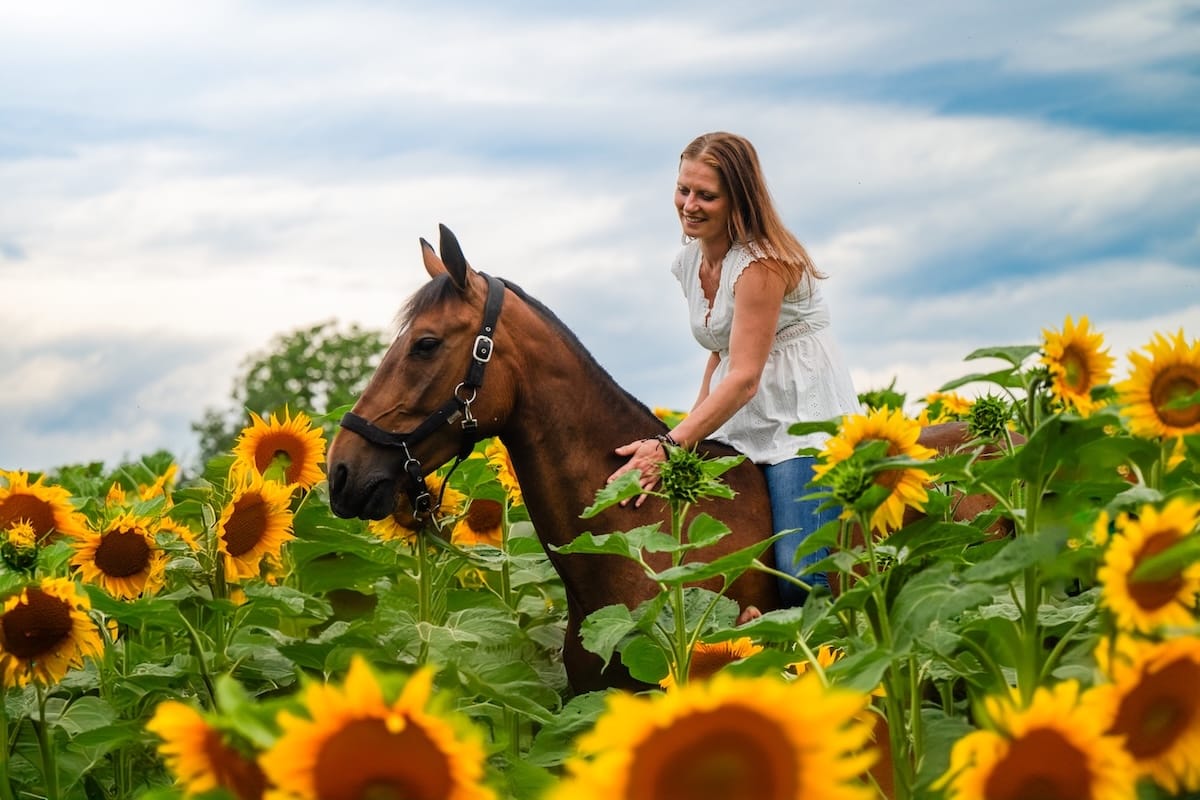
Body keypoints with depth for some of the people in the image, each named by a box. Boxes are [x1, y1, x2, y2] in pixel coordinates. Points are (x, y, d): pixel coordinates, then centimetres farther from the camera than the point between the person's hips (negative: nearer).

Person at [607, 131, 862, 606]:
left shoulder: (762, 263, -18)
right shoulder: (689, 263, 9)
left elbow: (744, 379, -23)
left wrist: (670, 447, -30)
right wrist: (692, 429, 10)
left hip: (803, 423, -8)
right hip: (737, 428, 8)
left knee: (799, 579, -20)